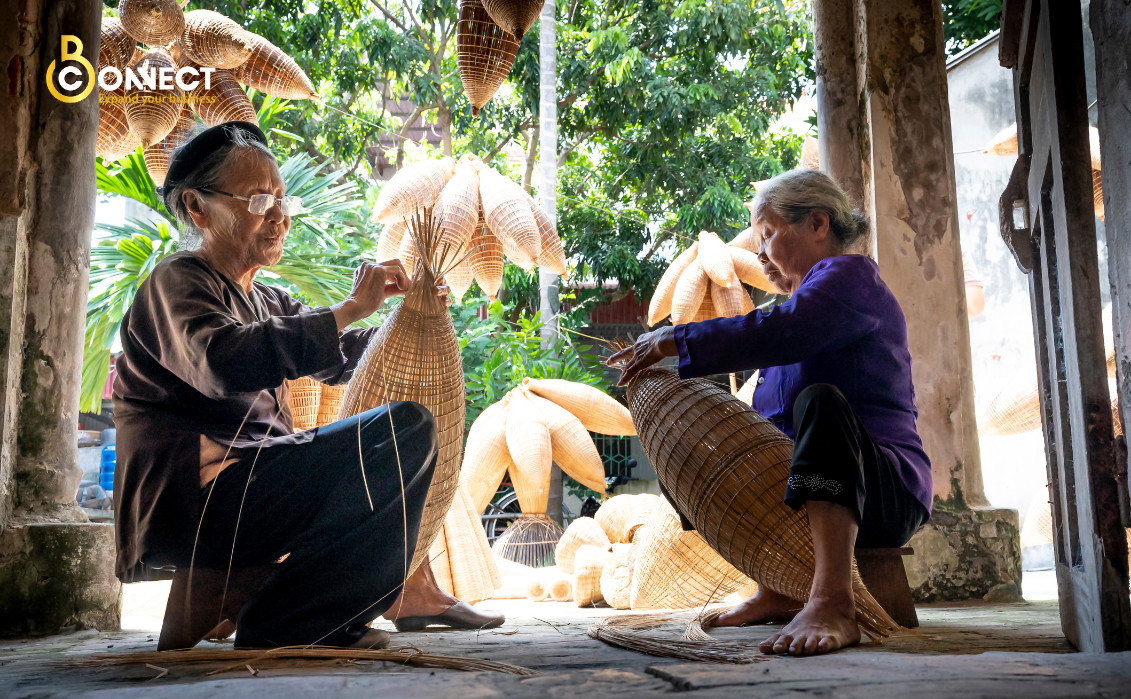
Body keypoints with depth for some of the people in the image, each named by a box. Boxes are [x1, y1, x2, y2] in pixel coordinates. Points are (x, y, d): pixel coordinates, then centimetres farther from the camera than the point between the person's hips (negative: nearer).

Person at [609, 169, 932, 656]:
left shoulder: (850, 274, -4)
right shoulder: (806, 304, 24)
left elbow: (781, 333, -27)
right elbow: (765, 418, 14)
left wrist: (673, 341, -22)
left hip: (886, 489, -9)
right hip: (801, 494, 10)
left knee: (821, 400, -35)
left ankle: (832, 604, -48)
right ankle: (777, 592, -1)